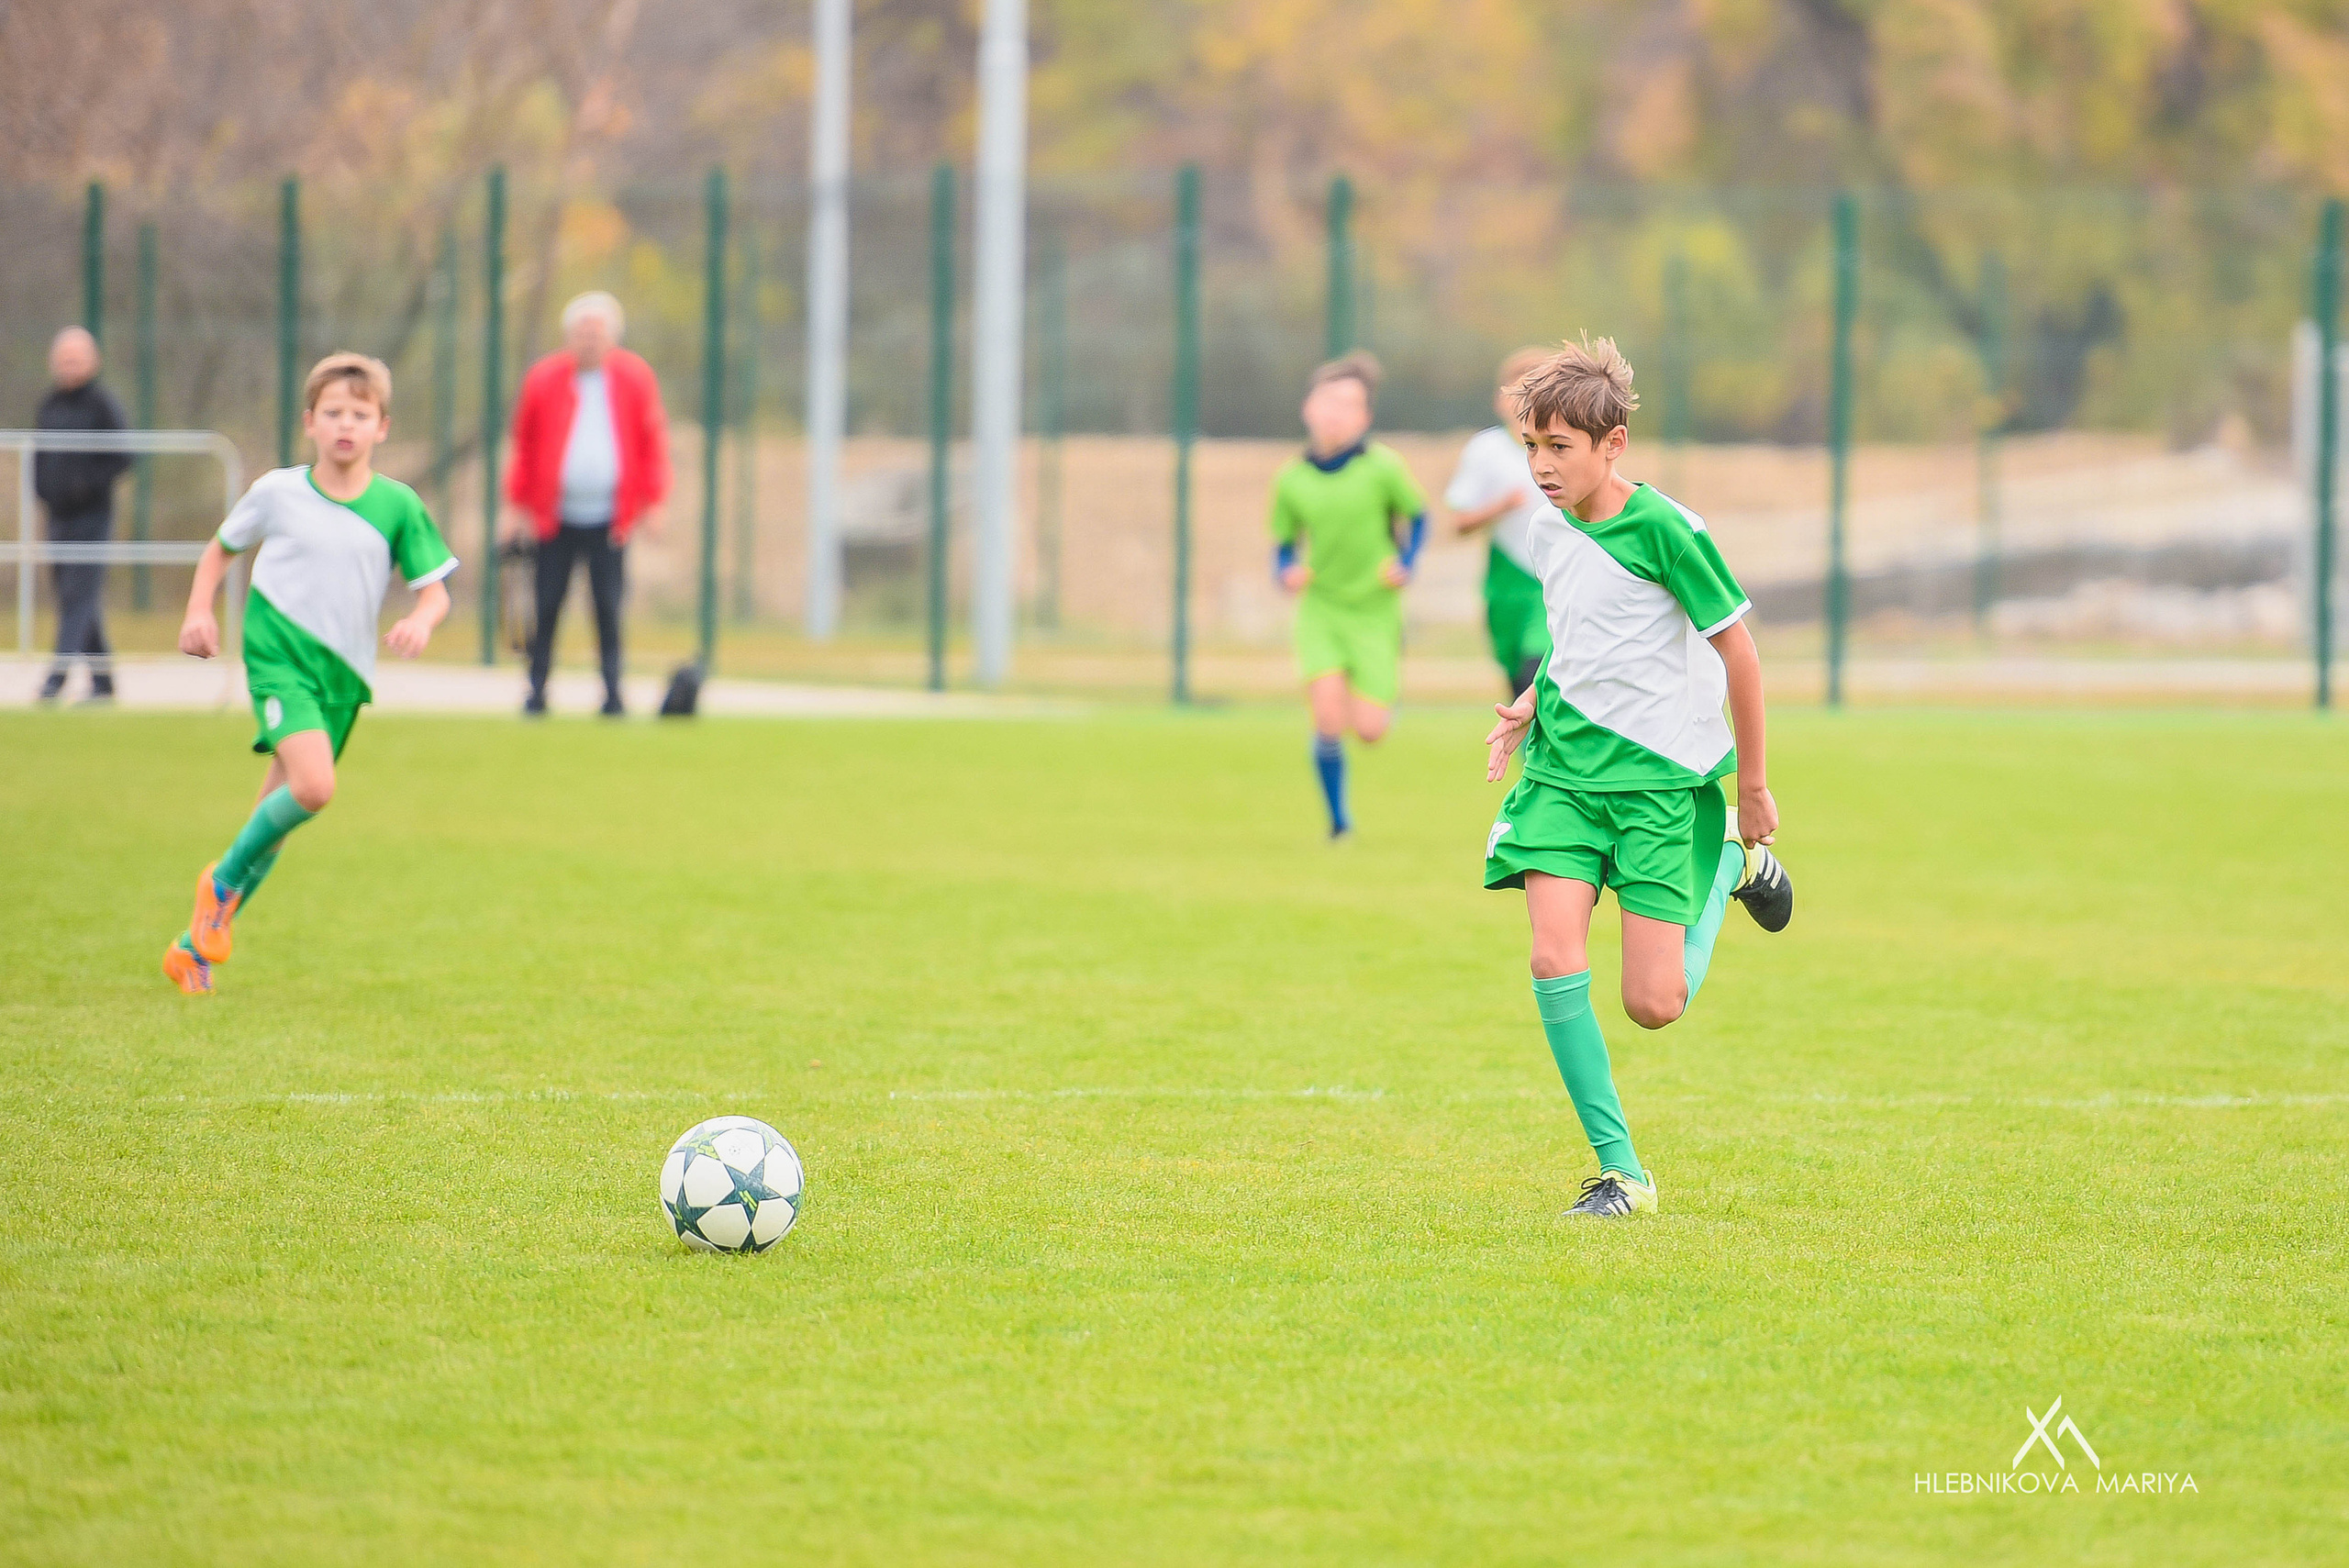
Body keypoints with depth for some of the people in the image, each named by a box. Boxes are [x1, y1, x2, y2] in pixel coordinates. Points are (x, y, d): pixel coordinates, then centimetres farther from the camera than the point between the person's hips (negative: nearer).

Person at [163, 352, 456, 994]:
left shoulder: (398, 506, 0)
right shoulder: (277, 492, -1)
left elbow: (435, 590, 4)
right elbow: (222, 548, 16)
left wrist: (420, 621, -19)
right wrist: (199, 611, 1)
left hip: (343, 674, 3)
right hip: (278, 654, -3)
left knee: (279, 811, 8)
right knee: (313, 785, -27)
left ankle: (194, 945, 22)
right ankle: (224, 879, -2)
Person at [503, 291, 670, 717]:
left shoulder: (635, 378, 3)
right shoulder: (544, 379, 2)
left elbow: (653, 442, 8)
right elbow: (525, 445, 9)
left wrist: (651, 503, 3)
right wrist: (521, 505, 6)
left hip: (609, 517, 0)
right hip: (556, 516, 0)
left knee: (608, 607, -1)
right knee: (547, 605, 0)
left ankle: (612, 692, 4)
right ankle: (537, 689, 8)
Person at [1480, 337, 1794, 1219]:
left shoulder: (1664, 530, -15)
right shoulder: (1548, 532, 5)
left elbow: (1735, 648, -6)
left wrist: (1752, 784, 0)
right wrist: (1529, 706, 4)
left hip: (1661, 773, -5)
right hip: (1563, 771, 5)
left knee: (1654, 1006, -6)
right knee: (1555, 958, -16)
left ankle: (1733, 865, 24)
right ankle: (1619, 1170, -7)